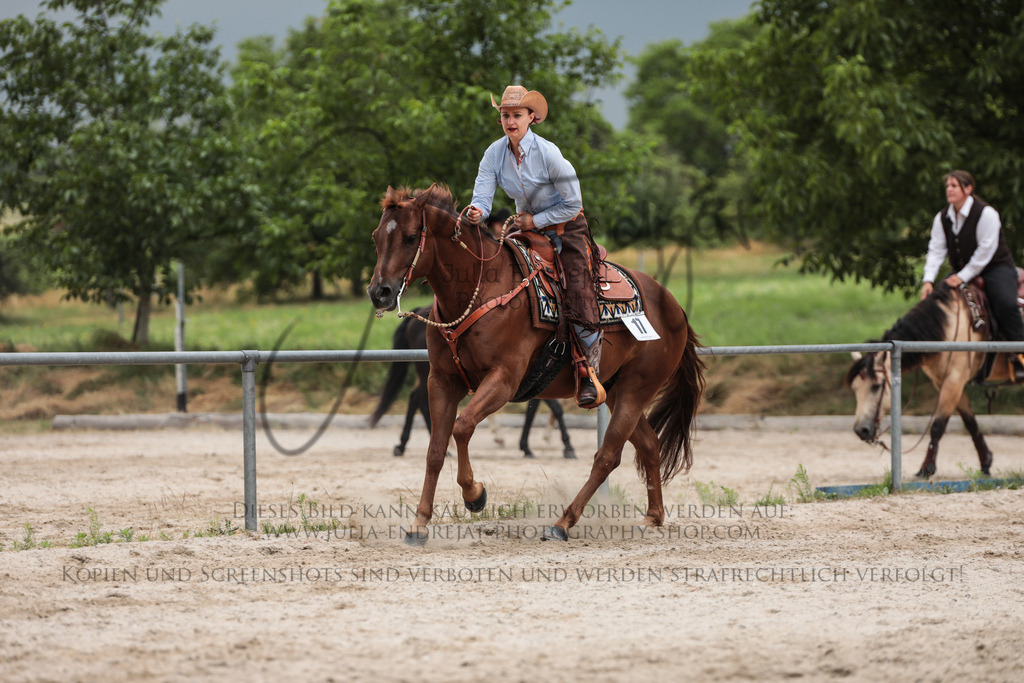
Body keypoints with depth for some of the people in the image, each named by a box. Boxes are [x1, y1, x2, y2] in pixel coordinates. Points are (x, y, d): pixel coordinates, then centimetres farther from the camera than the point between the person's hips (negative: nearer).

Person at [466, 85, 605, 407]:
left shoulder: (548, 153, -23)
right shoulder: (495, 153, -9)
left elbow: (572, 204, -17)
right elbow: (482, 197, -16)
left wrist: (536, 220, -18)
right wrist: (477, 212, -39)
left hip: (567, 230, -5)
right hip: (528, 228, 5)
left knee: (579, 304, -18)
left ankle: (589, 375, -7)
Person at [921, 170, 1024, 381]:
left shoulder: (986, 213, -18)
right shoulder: (942, 218, 2)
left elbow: (986, 251, -22)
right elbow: (936, 249, -1)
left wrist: (963, 277, -25)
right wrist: (928, 280, -16)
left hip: (996, 267, -6)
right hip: (962, 272, 7)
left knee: (1005, 303, -31)